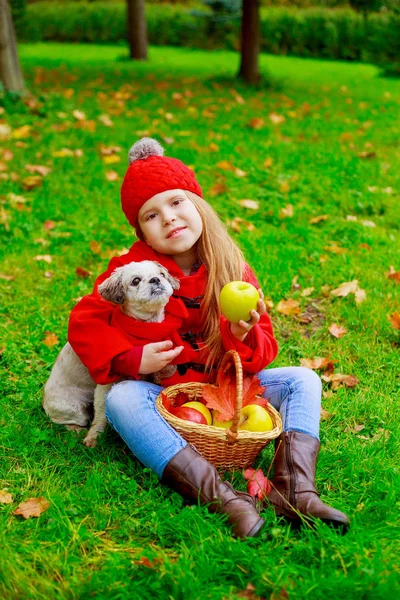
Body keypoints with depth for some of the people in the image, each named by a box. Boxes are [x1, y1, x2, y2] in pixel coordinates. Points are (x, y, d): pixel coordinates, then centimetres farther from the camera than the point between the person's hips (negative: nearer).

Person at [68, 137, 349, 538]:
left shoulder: (236, 275, -1)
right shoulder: (132, 270, -6)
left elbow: (263, 352, -2)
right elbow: (84, 323, -11)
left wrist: (244, 336, -25)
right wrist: (133, 359, -24)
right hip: (158, 392, -2)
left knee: (302, 380, -11)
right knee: (120, 398, -35)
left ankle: (294, 488, -31)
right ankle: (224, 500, -48)